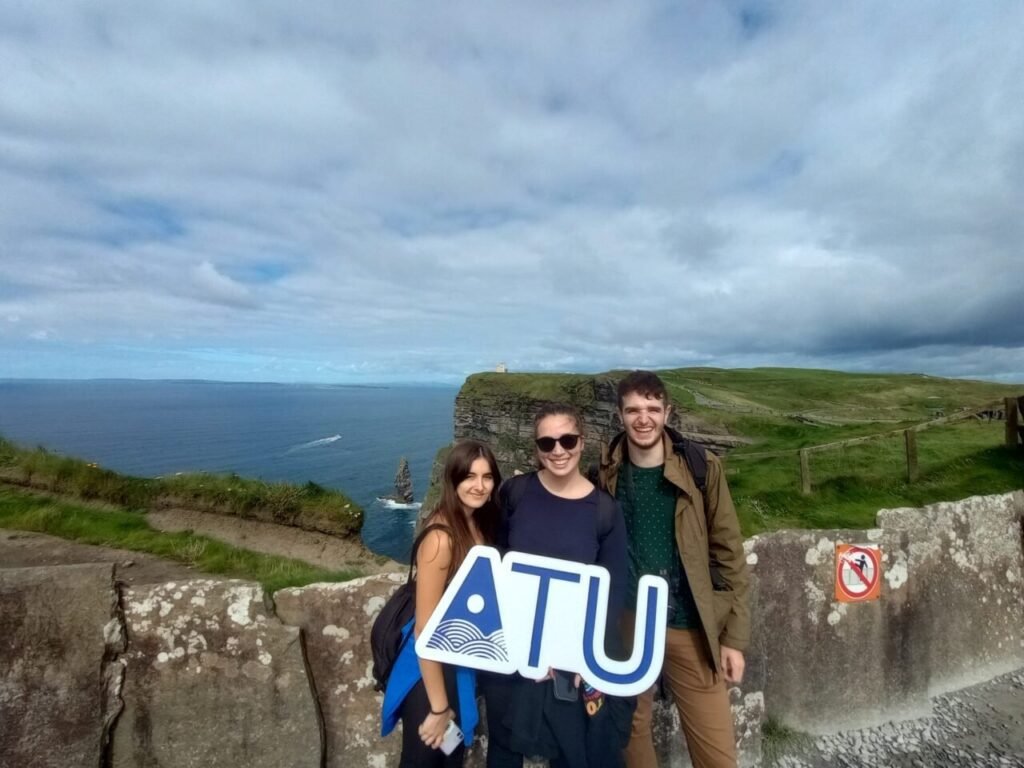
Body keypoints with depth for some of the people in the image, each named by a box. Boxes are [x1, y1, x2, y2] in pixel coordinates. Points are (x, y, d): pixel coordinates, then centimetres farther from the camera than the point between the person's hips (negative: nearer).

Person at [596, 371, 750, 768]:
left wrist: (734, 635, -4)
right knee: (632, 732, 17)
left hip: (691, 629, -1)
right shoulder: (605, 475, -5)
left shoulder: (702, 469, -7)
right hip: (625, 627, 1)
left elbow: (728, 552, -4)